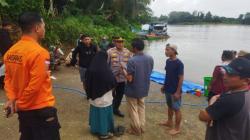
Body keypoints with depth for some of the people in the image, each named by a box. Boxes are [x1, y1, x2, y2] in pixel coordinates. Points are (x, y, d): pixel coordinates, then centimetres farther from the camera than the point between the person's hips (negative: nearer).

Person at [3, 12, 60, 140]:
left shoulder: (10, 51, 2)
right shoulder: (39, 52, -22)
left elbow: (8, 78, 7)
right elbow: (35, 85, -22)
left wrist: (12, 99, 3)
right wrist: (19, 103, -9)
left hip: (23, 110, 8)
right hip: (41, 110, -8)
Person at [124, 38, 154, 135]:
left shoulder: (132, 61, -25)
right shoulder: (150, 59, -4)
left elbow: (129, 79, -23)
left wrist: (124, 70, -8)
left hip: (133, 90, -6)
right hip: (144, 89, 6)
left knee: (133, 110, 12)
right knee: (141, 108, 22)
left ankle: (136, 130, 26)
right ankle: (142, 128, 33)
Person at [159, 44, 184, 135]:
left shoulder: (179, 63, -20)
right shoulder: (168, 61, 3)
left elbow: (181, 78, -18)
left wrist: (178, 92, -19)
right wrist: (164, 86, 15)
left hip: (175, 91, -7)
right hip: (168, 89, 8)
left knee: (176, 109, 6)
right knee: (169, 106, 22)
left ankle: (177, 128, 20)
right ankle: (169, 122, 40)